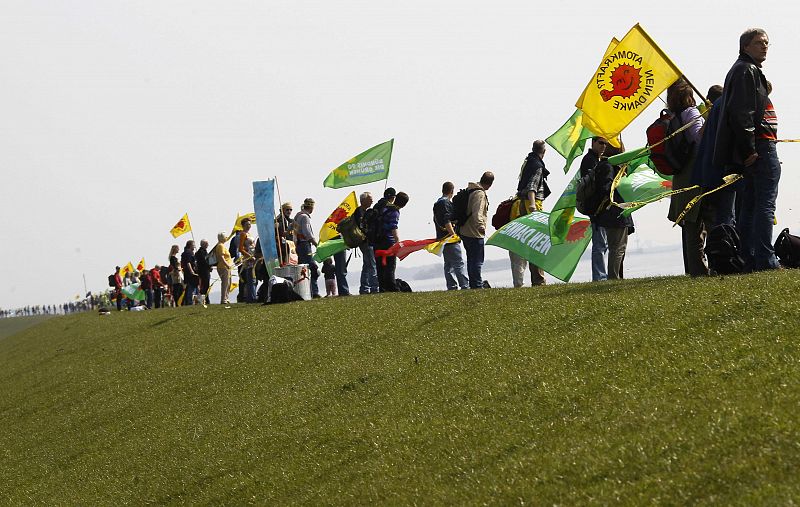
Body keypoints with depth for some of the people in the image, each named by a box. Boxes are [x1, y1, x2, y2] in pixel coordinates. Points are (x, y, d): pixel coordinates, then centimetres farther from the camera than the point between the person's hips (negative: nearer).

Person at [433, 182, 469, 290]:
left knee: (449, 264, 11)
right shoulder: (446, 203, -13)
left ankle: (452, 286, 10)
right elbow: (447, 221, -21)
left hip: (442, 238, 10)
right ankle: (465, 286, -12)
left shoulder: (437, 203, 17)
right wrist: (454, 235, -19)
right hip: (451, 240, -10)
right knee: (459, 264, -9)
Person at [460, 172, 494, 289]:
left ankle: (473, 284, 23)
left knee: (471, 259, 17)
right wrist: (481, 226, -42)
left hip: (464, 231, 10)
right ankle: (477, 285, -4)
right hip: (474, 234, -10)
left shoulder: (469, 190, 12)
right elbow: (477, 213, -31)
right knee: (477, 260, -5)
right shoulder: (480, 194, -17)